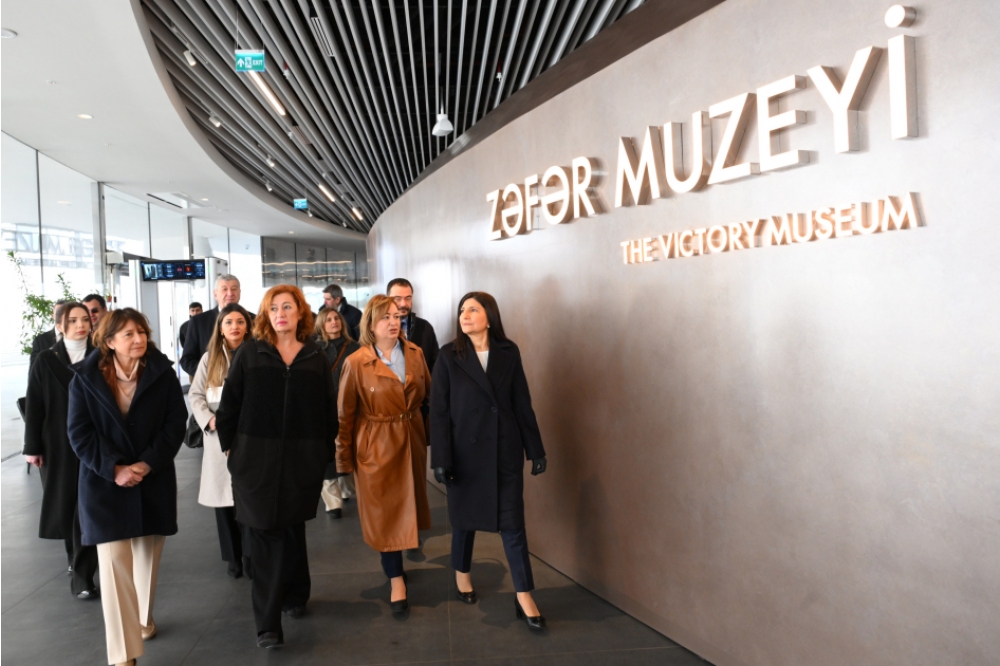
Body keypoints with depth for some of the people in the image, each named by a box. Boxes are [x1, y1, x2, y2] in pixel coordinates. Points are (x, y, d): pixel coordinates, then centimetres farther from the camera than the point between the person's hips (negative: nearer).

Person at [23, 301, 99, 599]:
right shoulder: (46, 360, 0)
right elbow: (34, 406, 0)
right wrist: (33, 447, -3)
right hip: (59, 445, 1)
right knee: (65, 504, 11)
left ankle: (82, 575, 8)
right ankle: (77, 557, 33)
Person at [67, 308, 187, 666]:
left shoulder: (162, 373, -3)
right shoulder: (85, 378, -4)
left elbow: (175, 423, -5)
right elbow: (79, 434, -6)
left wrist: (146, 464, -16)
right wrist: (113, 468, -18)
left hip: (154, 479, 2)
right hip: (105, 483, -1)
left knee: (148, 556, 15)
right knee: (114, 563, -7)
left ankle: (143, 619, 40)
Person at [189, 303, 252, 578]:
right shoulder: (209, 359, 9)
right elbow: (195, 395, 7)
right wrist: (209, 420, -8)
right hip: (219, 437, 3)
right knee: (223, 496, 7)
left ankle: (251, 553, 13)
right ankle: (233, 556, 21)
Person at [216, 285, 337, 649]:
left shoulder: (316, 358, 4)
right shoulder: (249, 354, 1)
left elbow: (328, 411, 6)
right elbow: (229, 404, 2)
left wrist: (326, 452, 4)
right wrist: (230, 446, 0)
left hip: (302, 462, 1)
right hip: (256, 459, -1)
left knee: (292, 531, 15)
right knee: (265, 537, 0)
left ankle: (294, 595, 36)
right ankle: (267, 624, 6)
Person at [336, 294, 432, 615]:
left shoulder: (415, 353, 1)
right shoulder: (356, 362, -11)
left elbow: (430, 394, 7)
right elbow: (344, 414, -6)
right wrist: (344, 458, -4)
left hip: (412, 440, 4)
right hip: (377, 445, -4)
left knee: (408, 504, 17)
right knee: (385, 511, 4)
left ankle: (396, 559, 39)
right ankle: (396, 581, 15)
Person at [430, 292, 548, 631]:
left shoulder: (509, 352, 1)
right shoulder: (449, 355, -4)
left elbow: (522, 403, 3)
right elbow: (438, 409, -6)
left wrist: (535, 449, 3)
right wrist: (440, 457, -11)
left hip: (505, 449, 1)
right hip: (466, 448, -1)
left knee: (512, 522, 1)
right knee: (465, 516, 15)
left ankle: (524, 597, 9)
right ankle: (462, 574, 39)